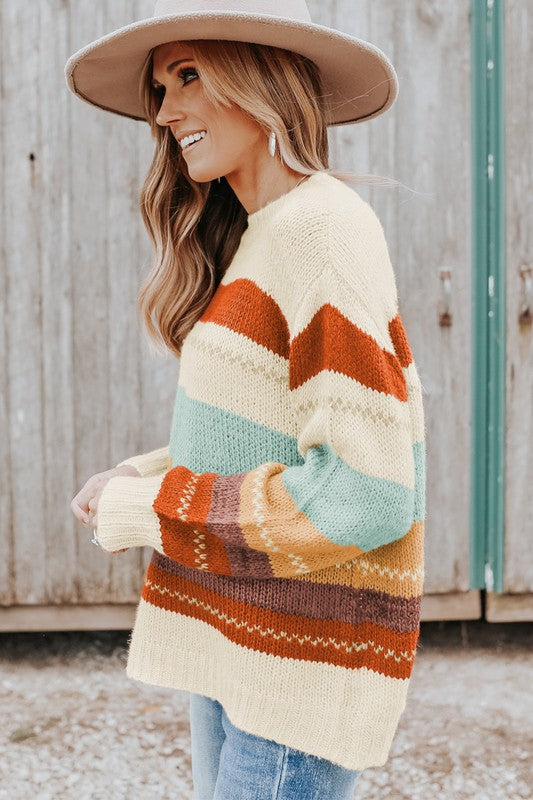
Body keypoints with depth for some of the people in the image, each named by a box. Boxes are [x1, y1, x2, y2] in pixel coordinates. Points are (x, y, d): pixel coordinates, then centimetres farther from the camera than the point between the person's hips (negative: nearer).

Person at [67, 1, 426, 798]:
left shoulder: (323, 227, -17)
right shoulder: (255, 236, 11)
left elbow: (364, 494, -23)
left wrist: (151, 512, -14)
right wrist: (145, 474, 3)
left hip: (305, 651, -8)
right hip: (237, 633, 9)